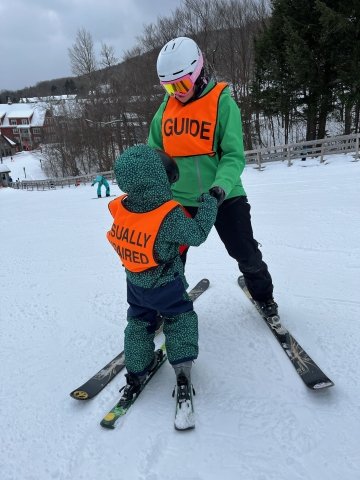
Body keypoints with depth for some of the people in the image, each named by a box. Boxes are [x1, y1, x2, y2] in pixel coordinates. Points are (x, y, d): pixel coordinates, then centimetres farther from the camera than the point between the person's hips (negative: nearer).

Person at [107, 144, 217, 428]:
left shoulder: (121, 208, -17)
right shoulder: (170, 216, -32)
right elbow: (198, 234, -20)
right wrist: (209, 203, -11)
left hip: (135, 282, 5)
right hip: (167, 286, -4)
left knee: (139, 323, 22)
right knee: (180, 320, 17)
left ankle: (137, 372, 28)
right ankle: (182, 369, 13)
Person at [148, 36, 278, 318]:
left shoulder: (222, 102, -11)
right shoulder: (167, 107, 3)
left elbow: (233, 155, -15)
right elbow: (154, 151, 10)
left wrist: (221, 186, -31)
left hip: (223, 197, -3)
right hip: (180, 199, 4)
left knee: (247, 255, 6)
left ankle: (262, 293, 36)